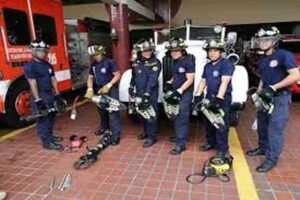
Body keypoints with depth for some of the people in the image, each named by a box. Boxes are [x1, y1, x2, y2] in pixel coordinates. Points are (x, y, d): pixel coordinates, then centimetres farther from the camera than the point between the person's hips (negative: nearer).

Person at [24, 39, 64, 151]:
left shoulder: (48, 65, 10)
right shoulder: (29, 66, -12)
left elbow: (53, 80, 11)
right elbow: (32, 84, -19)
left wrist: (57, 95, 7)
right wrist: (37, 101, -23)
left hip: (50, 94, 8)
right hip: (40, 96, -8)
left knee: (51, 117, 17)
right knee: (43, 120, -1)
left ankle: (50, 136, 33)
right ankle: (47, 142, 7)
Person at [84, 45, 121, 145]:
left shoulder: (110, 62, -10)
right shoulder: (93, 65, 10)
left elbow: (117, 75, -14)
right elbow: (90, 77, 10)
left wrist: (108, 85, -22)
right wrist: (90, 89, -8)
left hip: (111, 90, -7)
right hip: (99, 90, 7)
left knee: (113, 113, -9)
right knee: (102, 111, 21)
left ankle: (116, 135, -4)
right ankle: (104, 127, 43)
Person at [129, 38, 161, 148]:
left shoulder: (155, 62, -11)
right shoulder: (136, 62, 8)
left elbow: (152, 79, -20)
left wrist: (147, 93, -26)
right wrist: (131, 86, 18)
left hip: (151, 93, -6)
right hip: (139, 92, 6)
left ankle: (151, 137, 7)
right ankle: (146, 132, 34)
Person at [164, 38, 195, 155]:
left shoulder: (188, 62, -11)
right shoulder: (175, 62, 13)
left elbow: (190, 80, -15)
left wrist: (179, 91, -21)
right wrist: (169, 83, 6)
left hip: (185, 94, -8)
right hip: (176, 93, 8)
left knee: (181, 119, -8)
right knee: (176, 118, 15)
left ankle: (180, 144, -3)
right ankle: (180, 136, 33)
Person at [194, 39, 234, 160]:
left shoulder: (226, 64, -9)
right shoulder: (207, 66, 14)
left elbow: (224, 82, -19)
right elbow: (203, 81, 15)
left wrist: (219, 98, -27)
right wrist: (198, 95, 3)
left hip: (223, 98, -7)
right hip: (209, 97, 7)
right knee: (209, 122, 15)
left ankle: (222, 149, 7)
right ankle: (211, 143, 32)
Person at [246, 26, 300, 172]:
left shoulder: (284, 55, -11)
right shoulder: (262, 59, 13)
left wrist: (273, 88, -22)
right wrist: (258, 93, 7)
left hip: (280, 98, -8)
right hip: (265, 97, 8)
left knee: (275, 129, -3)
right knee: (262, 126, 16)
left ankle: (272, 159, 7)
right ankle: (263, 148, 35)